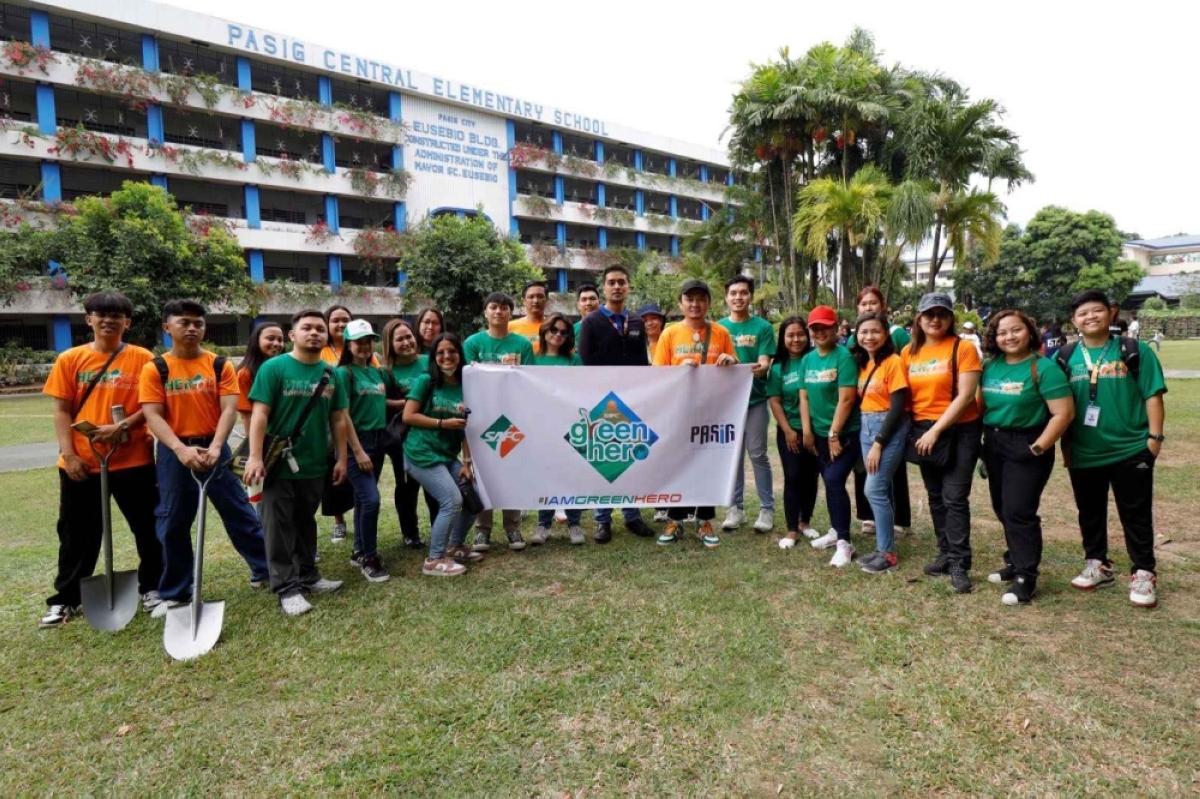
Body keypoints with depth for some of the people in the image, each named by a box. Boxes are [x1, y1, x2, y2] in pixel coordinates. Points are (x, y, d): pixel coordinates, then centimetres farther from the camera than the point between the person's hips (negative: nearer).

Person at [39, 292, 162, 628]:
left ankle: (152, 587, 25)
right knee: (77, 533, 12)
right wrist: (68, 454, -5)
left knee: (147, 528, 7)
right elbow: (62, 410, 3)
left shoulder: (143, 359, -1)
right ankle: (65, 599, 27)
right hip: (82, 462, 2)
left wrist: (122, 427, -16)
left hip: (133, 459, -1)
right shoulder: (70, 359, 4)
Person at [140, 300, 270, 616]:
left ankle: (267, 570, 20)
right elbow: (153, 416, -7)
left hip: (214, 449, 0)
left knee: (240, 514, 5)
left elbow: (229, 409, -7)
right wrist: (181, 449, -22)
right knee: (172, 524, 10)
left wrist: (215, 447, -21)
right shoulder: (155, 369, 0)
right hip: (174, 453, 1)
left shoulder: (220, 365, 1)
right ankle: (175, 593, 24)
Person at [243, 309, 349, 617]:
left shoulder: (330, 374, 5)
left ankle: (308, 576, 31)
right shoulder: (274, 368, -9)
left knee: (306, 524, 18)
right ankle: (287, 588, 13)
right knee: (279, 528, 4)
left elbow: (338, 419, 9)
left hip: (314, 465, 5)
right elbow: (260, 414, -13)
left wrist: (341, 458, 6)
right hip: (278, 465, -4)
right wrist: (255, 456, -20)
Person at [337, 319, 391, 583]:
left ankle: (359, 552, 26)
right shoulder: (344, 373, -8)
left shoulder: (379, 372, 11)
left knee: (363, 499, 14)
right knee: (371, 499, -12)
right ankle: (369, 558, 1)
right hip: (355, 442, -7)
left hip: (378, 441, 7)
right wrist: (358, 451, -16)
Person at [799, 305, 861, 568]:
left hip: (845, 433, -6)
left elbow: (846, 399, -17)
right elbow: (804, 397, 9)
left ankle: (844, 542, -4)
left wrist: (834, 434, -17)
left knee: (834, 481, -14)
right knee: (829, 483, 14)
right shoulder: (807, 359, 8)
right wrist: (807, 431, 2)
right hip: (819, 434, 6)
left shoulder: (844, 356, -13)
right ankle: (836, 531, 31)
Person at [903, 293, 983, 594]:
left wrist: (936, 430, -18)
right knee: (936, 497, 12)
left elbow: (965, 395, -15)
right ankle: (946, 554, 24)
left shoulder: (963, 348, -8)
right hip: (922, 432, 5)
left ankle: (959, 564, 3)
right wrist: (912, 429, 1)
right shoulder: (909, 352, 7)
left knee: (955, 498, -5)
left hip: (959, 431, -5)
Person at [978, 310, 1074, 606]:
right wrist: (981, 438, 5)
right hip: (993, 444, 6)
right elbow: (981, 404, 13)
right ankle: (1016, 562, 29)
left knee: (1019, 511, -7)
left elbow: (1064, 413, -16)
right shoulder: (990, 366, 5)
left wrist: (1038, 448, -18)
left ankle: (1026, 577, 5)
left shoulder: (1043, 368, -12)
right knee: (1003, 509, 13)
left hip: (1026, 446, -6)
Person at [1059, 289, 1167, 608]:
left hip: (1130, 451, -2)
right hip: (1083, 453, 3)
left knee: (1136, 516, 6)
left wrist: (1154, 436, -8)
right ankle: (1097, 565, 30)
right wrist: (1065, 444, 6)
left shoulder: (1134, 351, -4)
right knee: (1090, 514, 14)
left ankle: (1143, 575, 18)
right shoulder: (1066, 357, 2)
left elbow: (1153, 396, -2)